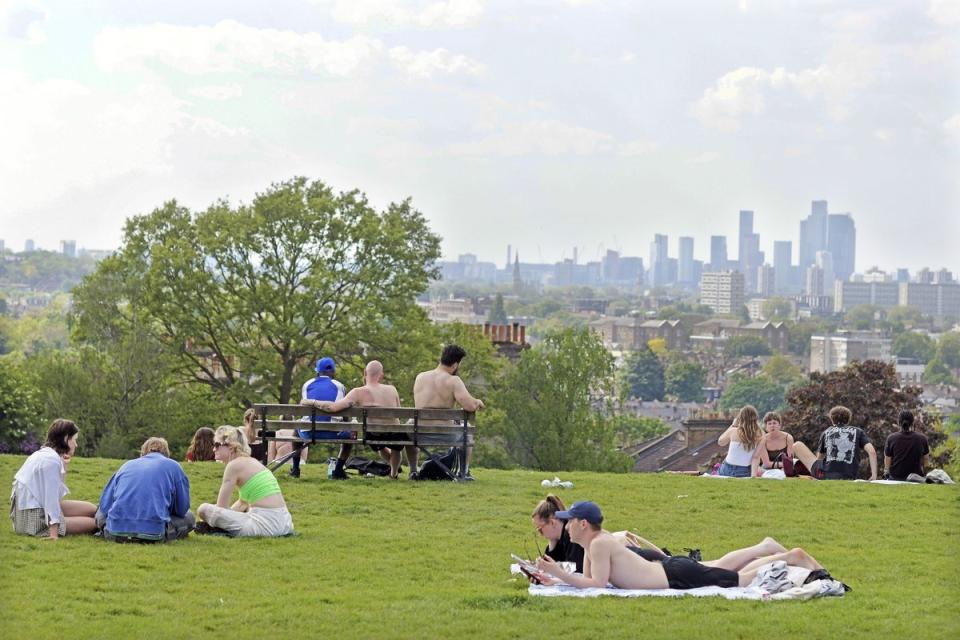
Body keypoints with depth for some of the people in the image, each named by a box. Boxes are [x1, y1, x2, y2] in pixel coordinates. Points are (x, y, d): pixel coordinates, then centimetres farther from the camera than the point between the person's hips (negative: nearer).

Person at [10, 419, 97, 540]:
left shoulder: (43, 453, 13)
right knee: (92, 523, -8)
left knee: (91, 509, 7)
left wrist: (63, 467, 10)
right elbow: (51, 498, -23)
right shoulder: (52, 460, -17)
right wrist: (54, 534, -25)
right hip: (36, 521, -10)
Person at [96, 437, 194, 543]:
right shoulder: (173, 466, 14)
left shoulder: (127, 465, 22)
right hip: (153, 533, -3)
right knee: (188, 518, 23)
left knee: (101, 513, 37)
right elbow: (182, 510, 17)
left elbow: (104, 505, 18)